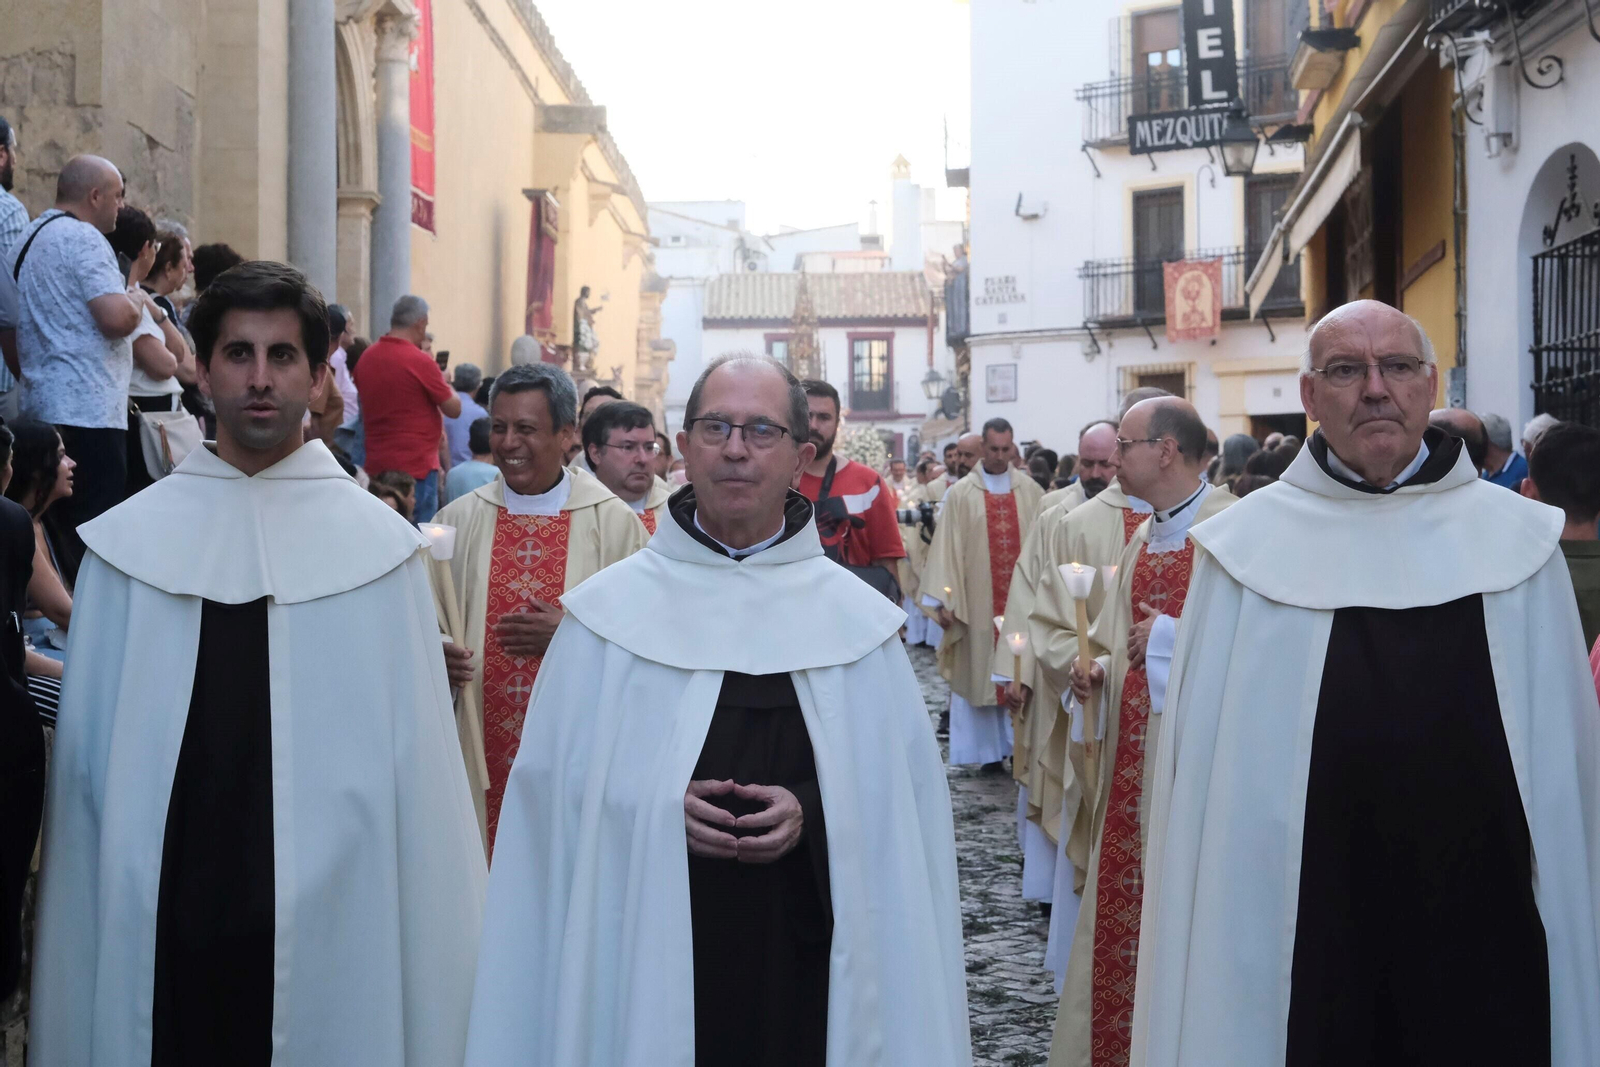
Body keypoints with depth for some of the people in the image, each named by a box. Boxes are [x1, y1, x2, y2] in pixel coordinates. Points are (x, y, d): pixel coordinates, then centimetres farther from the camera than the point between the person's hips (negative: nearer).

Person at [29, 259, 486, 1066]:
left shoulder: (378, 546, -2)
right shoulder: (130, 542, 2)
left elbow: (416, 759, -4)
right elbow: (88, 752, 5)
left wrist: (431, 959, -5)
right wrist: (79, 931, 3)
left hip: (329, 925, -1)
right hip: (159, 930, 1)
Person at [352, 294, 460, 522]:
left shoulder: (366, 357, 6)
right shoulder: (420, 362, -14)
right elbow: (454, 409, -7)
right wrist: (444, 381, 11)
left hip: (375, 464, 7)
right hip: (416, 466, -7)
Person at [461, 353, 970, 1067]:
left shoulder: (856, 618, 4)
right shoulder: (611, 609, 2)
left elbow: (904, 787, 4)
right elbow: (558, 778, 3)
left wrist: (812, 813, -13)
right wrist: (658, 808, -14)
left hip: (804, 955, 1)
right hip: (650, 950, 0)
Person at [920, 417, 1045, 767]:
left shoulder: (1031, 491, 6)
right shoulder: (960, 494, 0)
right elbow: (946, 548, -4)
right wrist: (942, 599, -11)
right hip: (977, 601, -2)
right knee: (980, 671, 2)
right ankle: (988, 749, 8)